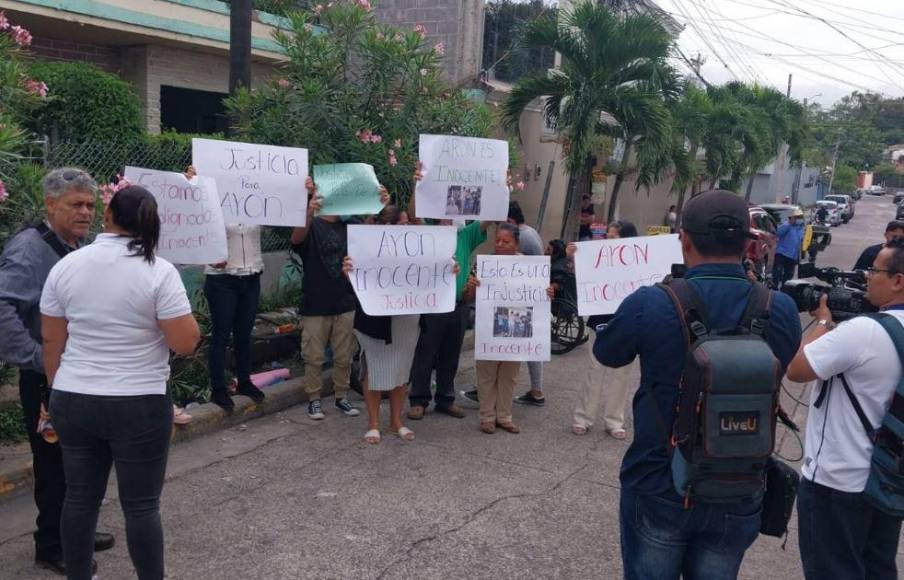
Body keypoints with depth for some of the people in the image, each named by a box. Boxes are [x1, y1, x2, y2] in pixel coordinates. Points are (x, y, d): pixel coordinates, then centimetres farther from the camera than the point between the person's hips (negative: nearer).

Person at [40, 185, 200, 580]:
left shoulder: (66, 266, 1)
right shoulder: (159, 271, -12)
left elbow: (51, 339, 7)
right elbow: (186, 343, -15)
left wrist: (57, 389, 18)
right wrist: (188, 321, 6)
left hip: (72, 401, 5)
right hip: (139, 406, -4)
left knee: (80, 498, 17)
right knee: (141, 505, 5)